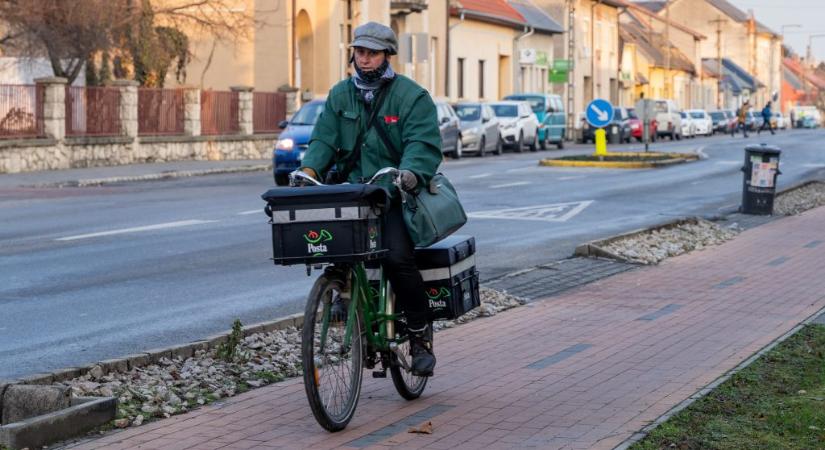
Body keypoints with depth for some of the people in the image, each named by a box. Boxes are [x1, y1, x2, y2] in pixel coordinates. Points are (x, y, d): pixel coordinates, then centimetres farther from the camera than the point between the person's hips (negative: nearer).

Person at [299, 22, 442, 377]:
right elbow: (324, 139, 8)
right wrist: (309, 169, -13)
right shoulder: (341, 95, 14)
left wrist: (409, 174, -33)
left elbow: (423, 145, -13)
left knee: (397, 257, -23)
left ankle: (421, 334, -5)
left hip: (396, 195, -4)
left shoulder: (411, 96, -1)